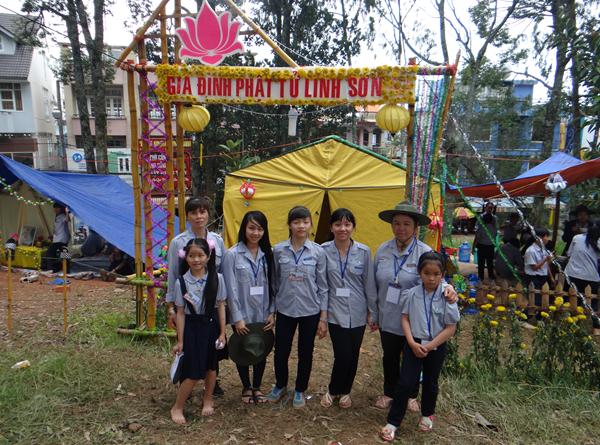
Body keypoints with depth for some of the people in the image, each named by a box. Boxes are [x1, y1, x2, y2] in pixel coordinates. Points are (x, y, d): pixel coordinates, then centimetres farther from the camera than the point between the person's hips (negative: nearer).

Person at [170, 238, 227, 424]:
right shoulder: (182, 282, -10)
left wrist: (222, 333, -3)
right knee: (193, 371, 0)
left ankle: (207, 400, 41)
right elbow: (180, 312, -5)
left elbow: (221, 306, -3)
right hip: (192, 327, -2)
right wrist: (180, 340, -3)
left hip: (211, 325, 2)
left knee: (211, 366, 17)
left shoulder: (217, 278, -9)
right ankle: (177, 407, 23)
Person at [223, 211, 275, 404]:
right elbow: (231, 289, -11)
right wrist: (237, 318, -13)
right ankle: (246, 388, 35)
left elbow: (272, 285, 3)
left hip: (263, 315, 3)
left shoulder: (267, 254, 1)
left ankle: (257, 387, 34)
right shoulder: (232, 254, -10)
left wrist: (272, 312, -2)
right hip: (243, 315, -3)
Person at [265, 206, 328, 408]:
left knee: (305, 353, 13)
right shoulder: (279, 250, -5)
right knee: (281, 351, 10)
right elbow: (274, 282, 3)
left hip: (310, 311, 0)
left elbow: (322, 286, -3)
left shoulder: (318, 251, -7)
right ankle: (280, 385, 39)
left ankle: (300, 390, 37)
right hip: (285, 310, 1)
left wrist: (323, 317, -3)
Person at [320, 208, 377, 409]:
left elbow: (369, 283, 2)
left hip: (357, 313, 2)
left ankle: (344, 391, 37)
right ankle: (332, 390, 24)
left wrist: (372, 311, 5)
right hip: (335, 312, -2)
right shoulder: (323, 250, -8)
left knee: (353, 356, 12)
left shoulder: (364, 252, -5)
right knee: (343, 356, -5)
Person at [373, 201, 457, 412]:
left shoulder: (424, 252, -15)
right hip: (388, 318, 2)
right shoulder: (382, 250, -5)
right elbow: (375, 285, 2)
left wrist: (447, 288, -38)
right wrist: (375, 315, 8)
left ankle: (411, 395, 43)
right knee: (390, 357, 20)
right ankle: (388, 393, 43)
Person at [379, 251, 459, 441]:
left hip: (437, 347, 0)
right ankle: (393, 422, 12)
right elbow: (405, 319, -2)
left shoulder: (447, 297, -14)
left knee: (430, 383, 19)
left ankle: (427, 414, 45)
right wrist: (412, 343, -13)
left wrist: (429, 346, -13)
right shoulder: (411, 294, -10)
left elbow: (451, 328, -11)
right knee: (405, 382, -2)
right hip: (414, 344, 0)